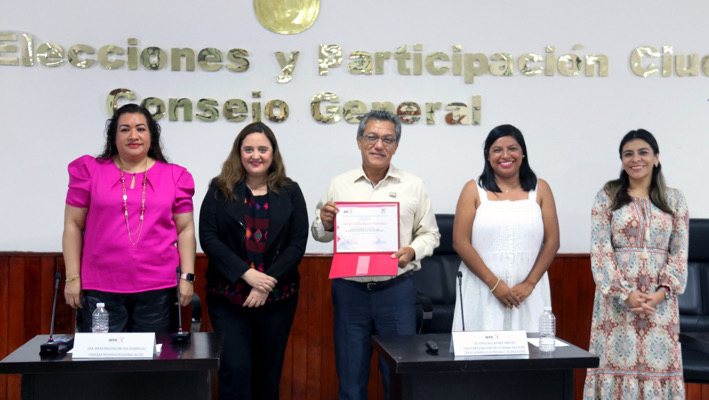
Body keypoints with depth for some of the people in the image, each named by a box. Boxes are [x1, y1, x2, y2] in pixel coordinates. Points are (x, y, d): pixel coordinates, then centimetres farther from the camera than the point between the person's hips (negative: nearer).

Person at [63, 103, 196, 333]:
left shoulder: (174, 177, 8)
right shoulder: (90, 172, 7)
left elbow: (185, 230, 9)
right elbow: (73, 225, 7)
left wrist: (187, 277, 1)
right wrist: (73, 277, 2)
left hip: (157, 290, 1)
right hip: (101, 290, 0)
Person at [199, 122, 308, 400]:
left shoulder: (290, 192, 6)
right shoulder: (220, 190, 3)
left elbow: (298, 243, -1)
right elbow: (208, 238, -5)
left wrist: (269, 282, -12)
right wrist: (246, 274, -15)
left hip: (277, 297, 2)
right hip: (228, 297, -1)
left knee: (269, 372, 10)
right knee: (235, 370, -6)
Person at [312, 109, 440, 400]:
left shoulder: (413, 186, 5)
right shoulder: (338, 185, 7)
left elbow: (429, 233, 8)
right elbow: (320, 234, 13)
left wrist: (412, 251, -12)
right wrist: (325, 224, -9)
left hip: (397, 291, 0)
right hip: (349, 291, 1)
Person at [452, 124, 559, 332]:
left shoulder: (540, 190, 9)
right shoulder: (474, 190, 4)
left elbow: (552, 242, 5)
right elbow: (460, 242, -3)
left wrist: (529, 284, -5)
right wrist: (494, 284, -9)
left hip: (529, 293, 1)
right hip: (482, 292, -1)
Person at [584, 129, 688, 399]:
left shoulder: (674, 199, 9)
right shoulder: (607, 197, 3)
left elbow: (679, 252, 5)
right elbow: (600, 249, -4)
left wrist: (663, 292, -10)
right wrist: (626, 293, -13)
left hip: (660, 299, 1)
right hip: (617, 296, -1)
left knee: (658, 362, 1)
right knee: (618, 359, -3)